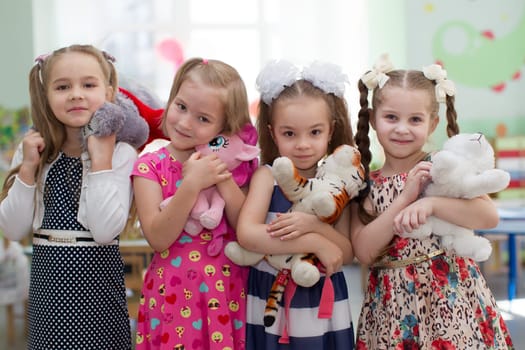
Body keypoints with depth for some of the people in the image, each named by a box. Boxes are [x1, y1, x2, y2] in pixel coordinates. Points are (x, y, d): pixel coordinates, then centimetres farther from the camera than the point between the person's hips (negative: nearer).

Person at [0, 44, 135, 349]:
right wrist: (27, 168, -11)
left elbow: (105, 230, -20)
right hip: (47, 282, 4)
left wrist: (100, 161, -20)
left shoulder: (121, 154, -10)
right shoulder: (35, 152, 3)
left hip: (96, 282, -3)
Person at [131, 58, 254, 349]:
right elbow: (157, 238, -15)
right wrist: (192, 184, -23)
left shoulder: (230, 163, 1)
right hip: (174, 294, -2)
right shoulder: (150, 166, -5)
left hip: (228, 293, 2)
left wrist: (224, 178, -16)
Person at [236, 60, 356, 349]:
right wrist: (315, 242, -23)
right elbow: (246, 234, -22)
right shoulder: (267, 176, -7)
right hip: (271, 302, -2)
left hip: (323, 304, 2)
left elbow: (347, 253, -4)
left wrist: (313, 224, -22)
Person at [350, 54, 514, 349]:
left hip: (450, 296, -1)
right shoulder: (367, 184, 2)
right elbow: (364, 252, -10)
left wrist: (431, 204, -24)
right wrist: (406, 197, -16)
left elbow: (490, 216, -13)